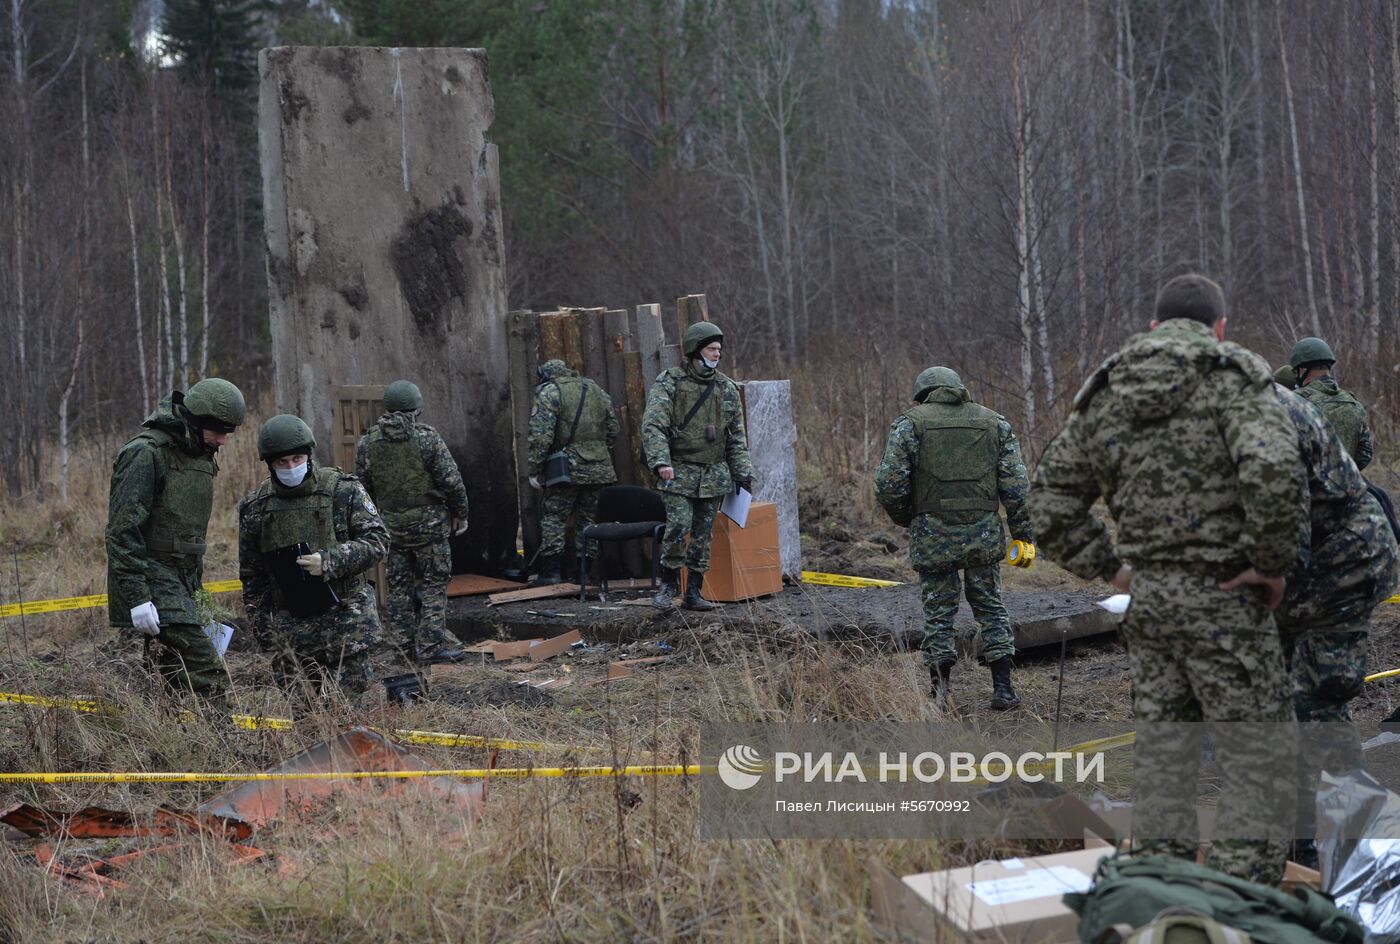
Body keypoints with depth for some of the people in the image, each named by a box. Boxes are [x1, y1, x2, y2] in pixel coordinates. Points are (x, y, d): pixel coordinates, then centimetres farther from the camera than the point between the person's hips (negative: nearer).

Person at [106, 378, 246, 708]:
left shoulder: (200, 456, 14)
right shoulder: (146, 454, -15)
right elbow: (122, 531, -19)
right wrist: (137, 597, -22)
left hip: (181, 586, 9)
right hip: (154, 585, -9)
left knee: (181, 686, 8)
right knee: (210, 680, -16)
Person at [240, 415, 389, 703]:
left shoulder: (343, 491, -5)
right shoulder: (256, 509, 2)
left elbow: (378, 541, -6)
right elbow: (252, 577, 9)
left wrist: (330, 561, -19)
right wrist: (264, 631, 7)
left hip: (344, 613, -2)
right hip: (291, 624, 2)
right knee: (303, 704, 3)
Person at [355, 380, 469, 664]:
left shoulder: (367, 443, 0)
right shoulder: (426, 437, -12)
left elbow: (363, 488, 6)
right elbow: (451, 480, -12)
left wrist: (374, 520, 19)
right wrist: (460, 513, 1)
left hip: (391, 523, 4)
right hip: (428, 521, -4)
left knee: (398, 586, 11)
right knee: (433, 583, 3)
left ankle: (403, 646, 14)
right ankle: (432, 644, 0)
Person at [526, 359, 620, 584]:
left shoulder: (549, 393, -2)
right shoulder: (597, 390, 17)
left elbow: (541, 436, -12)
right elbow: (614, 430, 18)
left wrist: (535, 470, -7)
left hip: (567, 468, -5)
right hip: (599, 469, 5)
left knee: (554, 518, 1)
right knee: (589, 518, 11)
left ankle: (551, 571, -5)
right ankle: (584, 572, 10)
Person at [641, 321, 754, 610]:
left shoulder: (727, 388, 9)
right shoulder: (669, 382, -5)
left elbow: (736, 436, 14)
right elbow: (653, 425, -14)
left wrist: (743, 472, 7)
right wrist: (661, 462, -28)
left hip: (714, 475, 4)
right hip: (679, 473, -4)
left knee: (703, 535, 5)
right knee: (678, 527, -16)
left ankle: (693, 592, 13)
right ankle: (669, 584, 1)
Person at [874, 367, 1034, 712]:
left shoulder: (908, 424, 2)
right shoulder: (994, 422, 10)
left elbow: (889, 484, -5)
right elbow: (1015, 485, 3)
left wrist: (904, 518, 12)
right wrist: (1024, 532, 7)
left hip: (933, 534, -2)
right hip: (984, 529, 2)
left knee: (938, 609, 7)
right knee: (990, 607, 13)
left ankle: (940, 692, 6)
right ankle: (1002, 687, 10)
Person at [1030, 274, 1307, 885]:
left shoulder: (1106, 396, 10)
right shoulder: (1233, 377, -8)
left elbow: (1051, 504, 11)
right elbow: (1271, 472, -26)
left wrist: (1112, 570, 12)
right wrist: (1274, 562, -14)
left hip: (1149, 599, 6)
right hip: (1223, 601, -6)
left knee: (1165, 764, 13)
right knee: (1260, 766, 0)